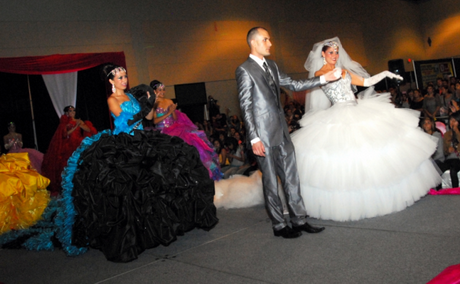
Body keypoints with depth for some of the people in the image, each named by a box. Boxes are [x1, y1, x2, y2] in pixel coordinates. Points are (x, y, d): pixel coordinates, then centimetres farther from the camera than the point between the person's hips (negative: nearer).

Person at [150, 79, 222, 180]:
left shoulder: (169, 102, 14)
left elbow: (175, 119, 13)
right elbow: (154, 121, -10)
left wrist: (173, 111, -6)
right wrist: (168, 113, -12)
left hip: (173, 129, 5)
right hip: (161, 132, -5)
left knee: (194, 136, -17)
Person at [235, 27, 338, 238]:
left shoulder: (271, 66, 15)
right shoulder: (244, 70, -8)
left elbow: (294, 85, 20)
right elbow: (246, 108, -12)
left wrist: (323, 79, 16)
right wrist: (254, 139, -17)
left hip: (281, 132, 7)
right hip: (264, 135, -7)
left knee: (291, 177, 9)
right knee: (271, 181, 3)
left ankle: (299, 220, 19)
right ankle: (279, 225, 14)